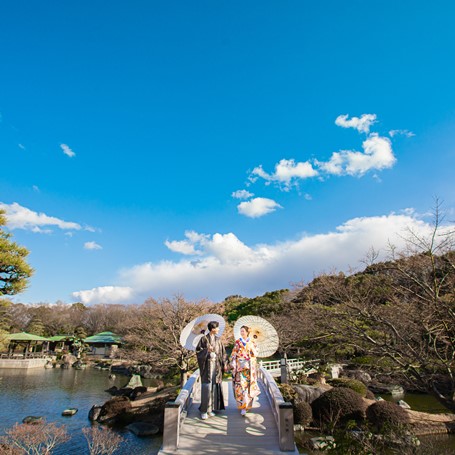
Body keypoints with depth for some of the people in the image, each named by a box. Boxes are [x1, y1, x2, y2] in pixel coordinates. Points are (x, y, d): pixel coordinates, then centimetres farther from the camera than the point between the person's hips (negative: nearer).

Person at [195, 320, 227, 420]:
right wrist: (206, 350, -21)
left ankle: (210, 408, 16)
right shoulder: (204, 339, -6)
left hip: (216, 365, 5)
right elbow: (198, 350, -4)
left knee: (214, 386, 6)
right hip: (207, 365, -5)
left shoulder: (218, 340, 8)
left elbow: (222, 352, 12)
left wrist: (224, 363, 3)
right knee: (206, 387, -7)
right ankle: (204, 410, 1)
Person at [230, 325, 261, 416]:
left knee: (249, 385, 3)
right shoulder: (237, 342, 3)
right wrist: (233, 366, -6)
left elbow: (255, 354, 4)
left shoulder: (252, 342, 5)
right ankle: (243, 406, 2)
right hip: (240, 366, -1)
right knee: (240, 385, -7)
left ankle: (248, 404, 17)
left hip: (250, 367, 1)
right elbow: (234, 355, 2)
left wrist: (252, 348, -15)